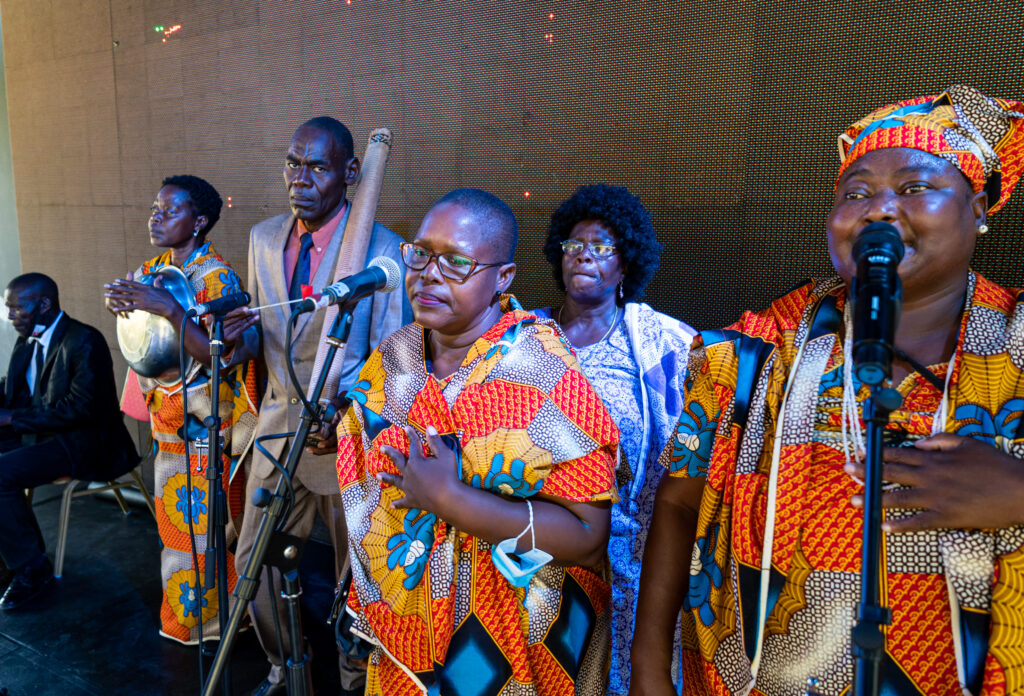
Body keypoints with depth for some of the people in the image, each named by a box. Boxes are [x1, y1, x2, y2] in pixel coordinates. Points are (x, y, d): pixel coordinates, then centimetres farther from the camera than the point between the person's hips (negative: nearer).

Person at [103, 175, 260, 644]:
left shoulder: (217, 277, -15)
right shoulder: (151, 273, 8)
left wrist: (171, 310, -30)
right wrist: (119, 300, -9)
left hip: (208, 425, -7)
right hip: (168, 422, 8)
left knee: (206, 525, 3)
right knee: (174, 521, 18)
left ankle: (214, 617, 24)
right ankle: (184, 614, 36)